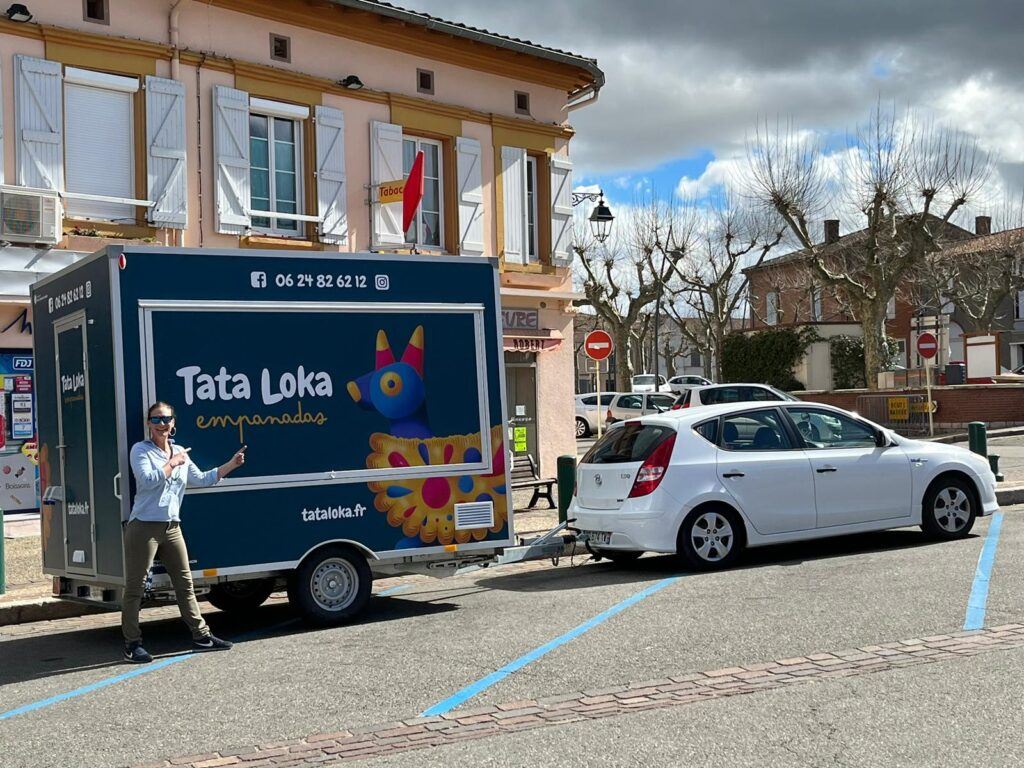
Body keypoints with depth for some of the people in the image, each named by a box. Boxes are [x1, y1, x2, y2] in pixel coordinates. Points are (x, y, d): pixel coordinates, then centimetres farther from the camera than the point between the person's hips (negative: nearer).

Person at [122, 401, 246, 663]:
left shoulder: (180, 453, 15)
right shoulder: (141, 450, -4)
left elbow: (202, 479, 23)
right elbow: (148, 480, -20)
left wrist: (232, 464, 19)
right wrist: (172, 463, -12)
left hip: (172, 527, 7)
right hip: (144, 526, -7)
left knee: (184, 583, 12)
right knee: (135, 587, -2)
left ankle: (201, 635, 19)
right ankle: (132, 644, 4)